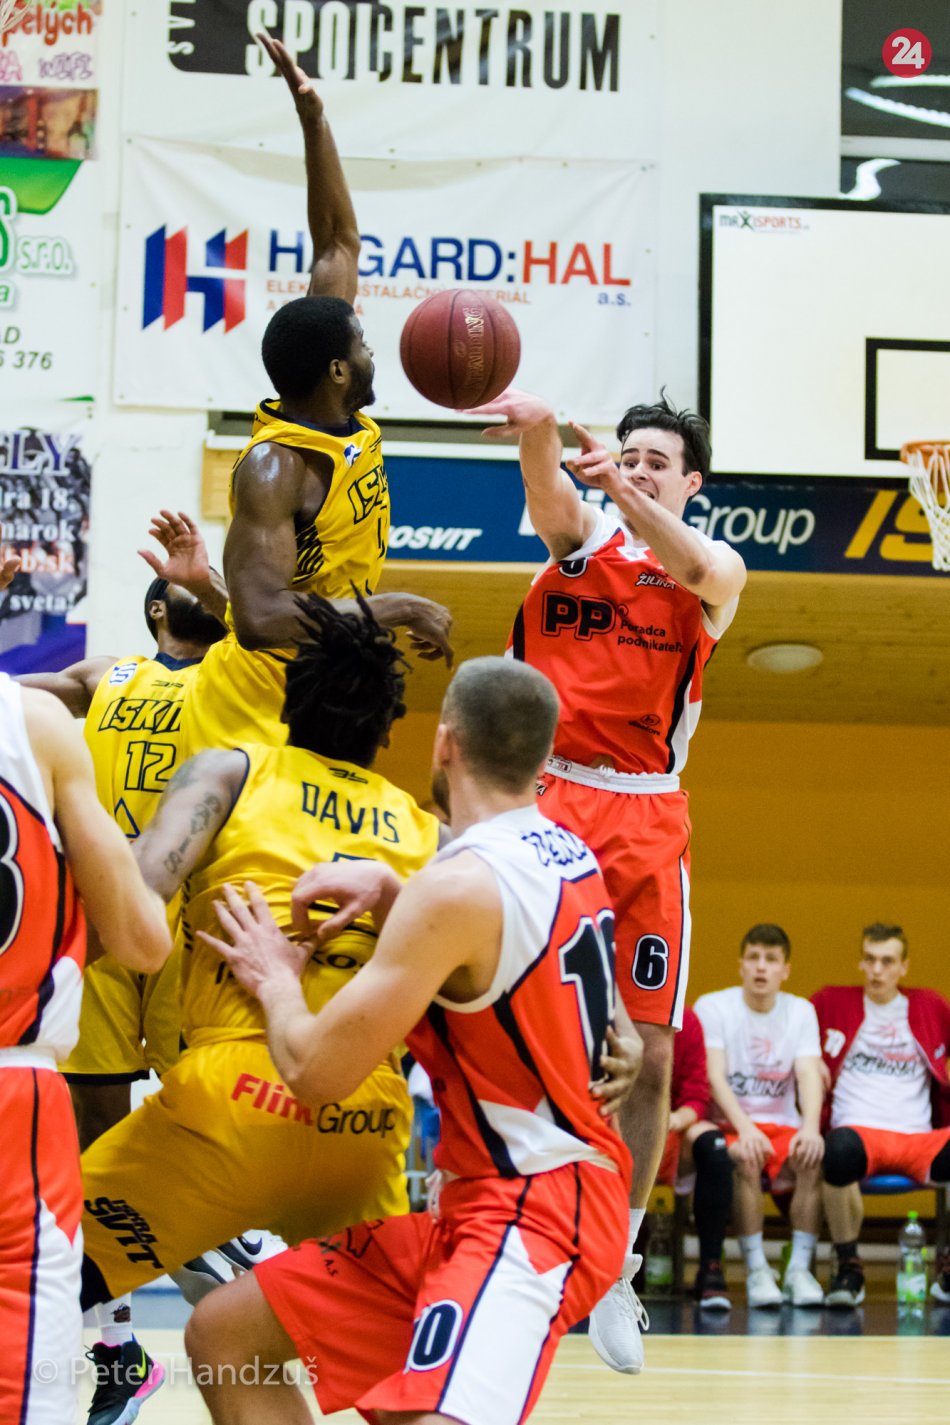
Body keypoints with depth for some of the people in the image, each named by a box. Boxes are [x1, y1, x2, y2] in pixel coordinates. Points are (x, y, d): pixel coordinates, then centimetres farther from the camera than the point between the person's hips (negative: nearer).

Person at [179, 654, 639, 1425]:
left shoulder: (461, 885, -19)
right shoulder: (568, 855, 9)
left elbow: (316, 1070, -16)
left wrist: (275, 979, 5)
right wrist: (389, 891, 11)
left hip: (534, 1214, -10)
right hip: (477, 1207, 10)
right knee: (223, 1335, 11)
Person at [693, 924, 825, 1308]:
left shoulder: (801, 1011, 9)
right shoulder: (712, 1006, -1)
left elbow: (809, 1074, -4)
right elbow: (714, 1076, -11)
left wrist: (810, 1127, -24)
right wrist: (745, 1128, -27)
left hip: (782, 1126, 3)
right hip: (730, 1125, -3)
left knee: (814, 1155, -30)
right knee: (745, 1157, -36)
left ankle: (800, 1269, -24)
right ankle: (756, 1269, -27)